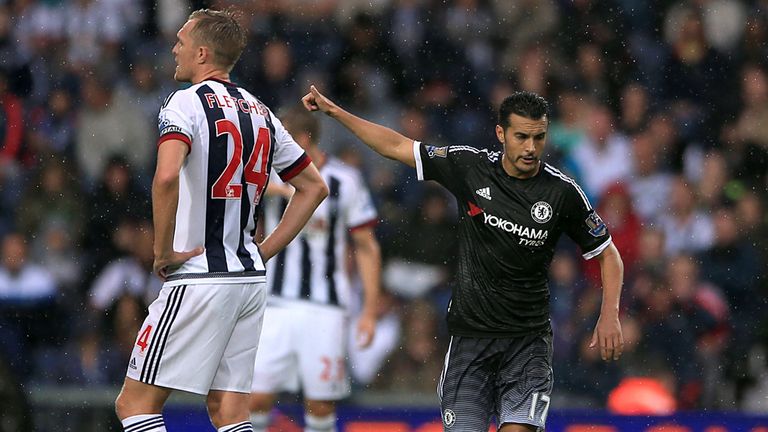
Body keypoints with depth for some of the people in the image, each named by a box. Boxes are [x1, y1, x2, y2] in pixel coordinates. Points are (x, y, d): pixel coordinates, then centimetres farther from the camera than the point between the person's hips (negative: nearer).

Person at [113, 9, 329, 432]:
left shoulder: (186, 103, -9)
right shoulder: (261, 112, 14)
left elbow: (166, 176, -28)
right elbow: (314, 187, 22)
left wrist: (163, 251, -16)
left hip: (199, 278, -8)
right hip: (250, 278, 8)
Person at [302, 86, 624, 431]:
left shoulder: (563, 193, -6)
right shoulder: (469, 166, -2)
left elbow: (607, 253, 6)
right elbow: (397, 147, 8)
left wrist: (610, 315, -8)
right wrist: (334, 111, 8)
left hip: (528, 339, -1)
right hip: (470, 334, 1)